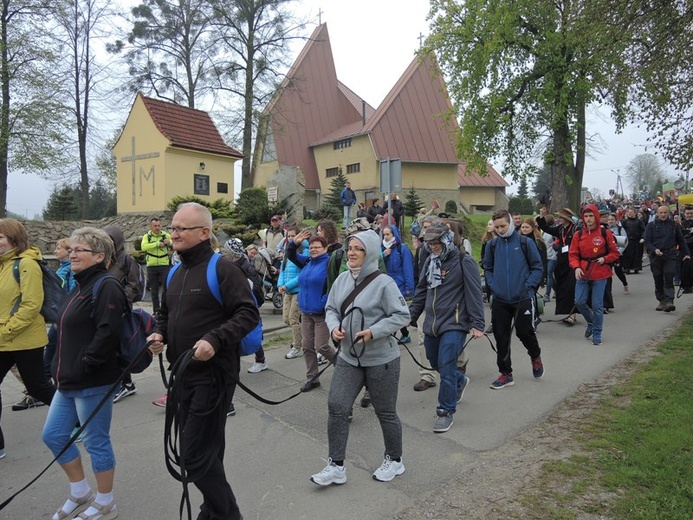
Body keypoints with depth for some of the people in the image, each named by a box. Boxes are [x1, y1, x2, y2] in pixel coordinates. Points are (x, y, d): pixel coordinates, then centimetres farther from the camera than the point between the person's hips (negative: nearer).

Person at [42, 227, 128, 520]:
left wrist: (84, 366, -22)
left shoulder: (106, 287, -17)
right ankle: (80, 495, 34)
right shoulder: (81, 286, 14)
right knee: (53, 435, 17)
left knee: (96, 442, 4)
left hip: (93, 383, -10)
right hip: (69, 381, 10)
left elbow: (108, 333, -26)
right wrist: (62, 368, 16)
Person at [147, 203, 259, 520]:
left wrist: (215, 340, -29)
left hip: (213, 375, -8)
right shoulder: (176, 273, 13)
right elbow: (166, 314, 24)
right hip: (183, 376, 8)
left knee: (197, 456, -3)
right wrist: (159, 333, 3)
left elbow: (249, 313, -18)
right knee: (203, 452, 19)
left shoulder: (222, 268, -12)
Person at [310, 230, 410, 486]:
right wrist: (334, 327, -10)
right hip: (348, 358, 5)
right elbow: (330, 308, 10)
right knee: (336, 407, 0)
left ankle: (394, 460, 36)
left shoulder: (383, 283, -17)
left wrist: (373, 332, -24)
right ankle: (336, 466, 17)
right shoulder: (342, 279, 0)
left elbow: (402, 316, -16)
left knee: (386, 412, 12)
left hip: (381, 360, -5)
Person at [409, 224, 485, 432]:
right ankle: (460, 381, 47)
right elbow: (421, 291, 16)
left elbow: (474, 295, -11)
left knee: (446, 369, -9)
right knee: (435, 364, 18)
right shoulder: (430, 261, 9)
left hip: (454, 325, -7)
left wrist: (476, 324, -15)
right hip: (431, 324, 7)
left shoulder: (464, 262, -10)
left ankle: (446, 412, 8)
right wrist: (411, 316, 14)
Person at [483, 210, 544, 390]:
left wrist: (528, 286, -9)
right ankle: (506, 374, 20)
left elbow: (537, 267, 1)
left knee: (524, 332, 2)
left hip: (523, 299, -3)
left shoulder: (525, 243, -3)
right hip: (500, 300, 3)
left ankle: (536, 357, 36)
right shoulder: (492, 245, 5)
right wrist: (493, 285, 0)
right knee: (501, 337, 5)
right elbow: (487, 268, 14)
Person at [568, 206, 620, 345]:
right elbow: (573, 254, 4)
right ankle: (591, 322, 27)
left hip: (600, 273, -2)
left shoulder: (605, 233, -1)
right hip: (583, 273, 3)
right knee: (579, 301, -3)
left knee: (597, 305, 0)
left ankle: (597, 334, 16)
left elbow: (615, 253, 5)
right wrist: (576, 267, -13)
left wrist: (605, 259, -13)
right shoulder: (578, 235, 4)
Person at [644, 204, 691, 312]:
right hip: (655, 257, 0)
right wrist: (654, 250, -18)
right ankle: (661, 301, 18)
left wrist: (687, 253, 11)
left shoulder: (674, 225, 8)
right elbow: (647, 242, -1)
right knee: (658, 281, 7)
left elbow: (681, 241, 16)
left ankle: (669, 301, -17)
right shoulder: (651, 226, 4)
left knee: (669, 279, -12)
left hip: (670, 256, 0)